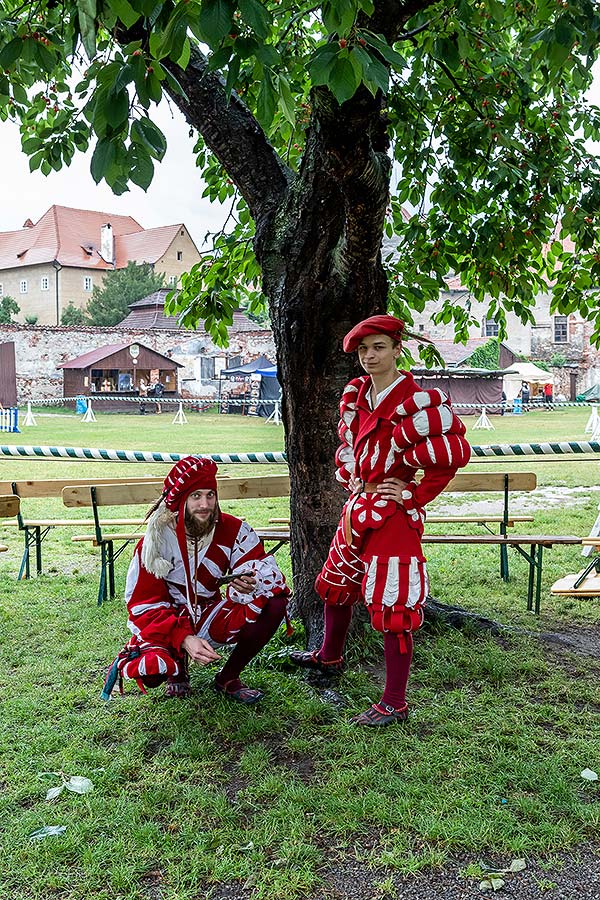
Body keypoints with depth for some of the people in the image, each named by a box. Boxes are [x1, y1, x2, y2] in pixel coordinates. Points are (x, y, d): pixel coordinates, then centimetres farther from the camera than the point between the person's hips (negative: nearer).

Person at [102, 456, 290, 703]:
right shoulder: (156, 540, -16)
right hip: (168, 624, -3)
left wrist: (252, 585, -37)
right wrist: (184, 639, -31)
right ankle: (178, 669, 8)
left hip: (211, 618, 3)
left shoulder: (232, 530, -11)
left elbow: (265, 569, -11)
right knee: (150, 670, -34)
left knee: (274, 604, -19)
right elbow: (145, 606, -15)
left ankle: (227, 679, 0)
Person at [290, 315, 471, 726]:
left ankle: (394, 704, 10)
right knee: (337, 584, 24)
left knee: (392, 607, -3)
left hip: (394, 515, -8)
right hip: (358, 507, 9)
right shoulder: (355, 395, 6)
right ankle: (329, 656, 50)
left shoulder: (417, 402, -18)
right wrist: (351, 480, 11)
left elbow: (455, 452, -18)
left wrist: (413, 495, -13)